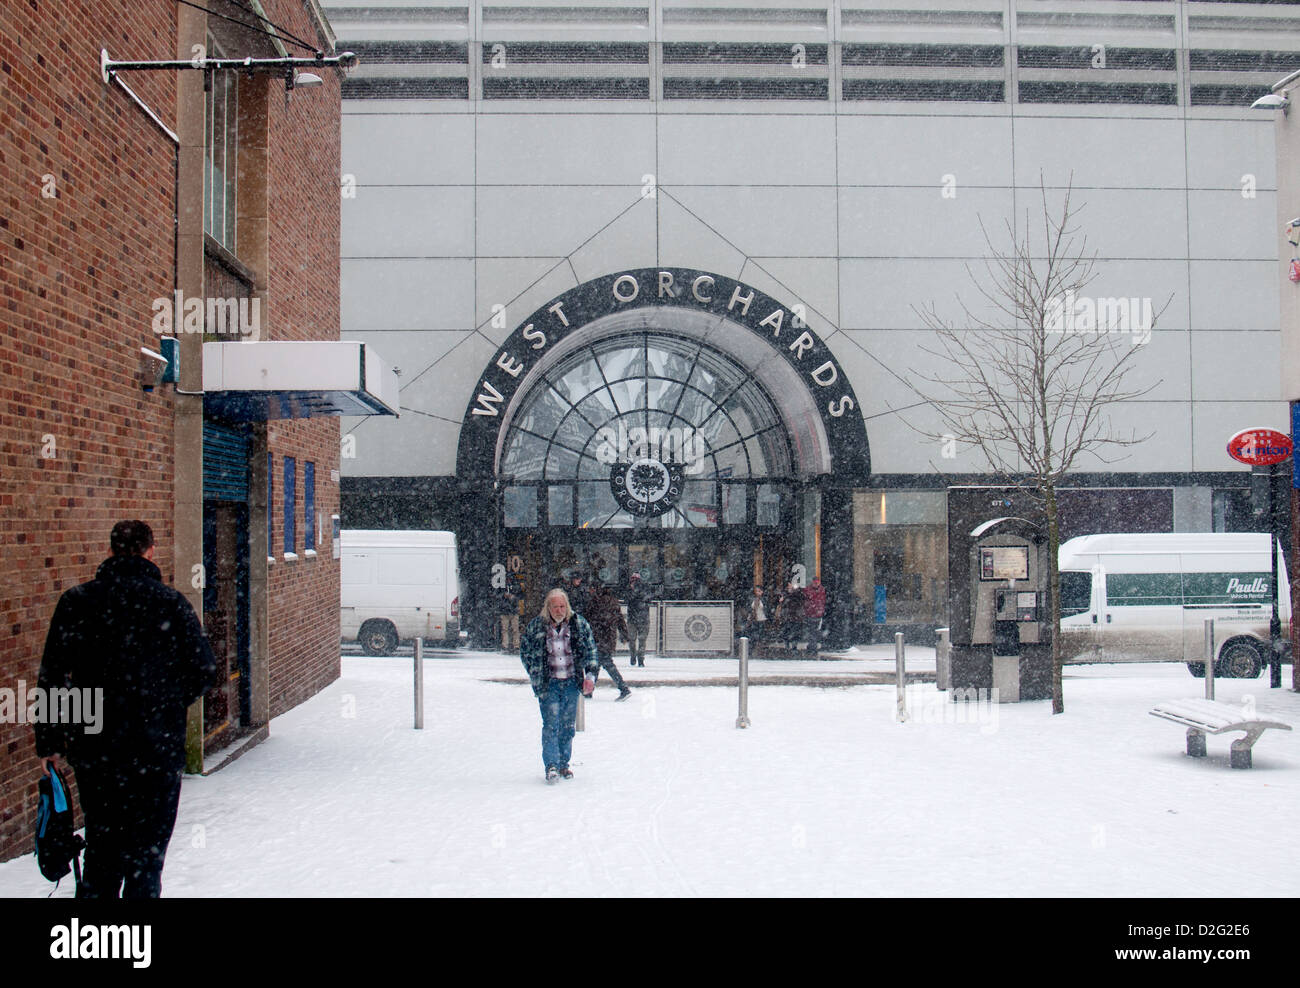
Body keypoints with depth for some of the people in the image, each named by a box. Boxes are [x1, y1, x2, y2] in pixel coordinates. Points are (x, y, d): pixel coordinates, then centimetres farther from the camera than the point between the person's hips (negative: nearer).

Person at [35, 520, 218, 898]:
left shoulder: (76, 601, 0)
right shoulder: (170, 602, -6)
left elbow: (52, 676, 0)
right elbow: (204, 671, -6)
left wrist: (49, 741, 8)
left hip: (93, 750, 3)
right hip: (157, 749, -2)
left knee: (102, 853, 16)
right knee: (146, 854, 6)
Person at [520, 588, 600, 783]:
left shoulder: (579, 624, -2)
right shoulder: (535, 626, -4)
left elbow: (591, 651, 3)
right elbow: (525, 652, 8)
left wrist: (590, 675, -8)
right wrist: (536, 674, 1)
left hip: (572, 683, 2)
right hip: (548, 684, -2)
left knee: (568, 726, 8)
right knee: (551, 725, -10)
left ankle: (563, 764, 20)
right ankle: (551, 766, -8)